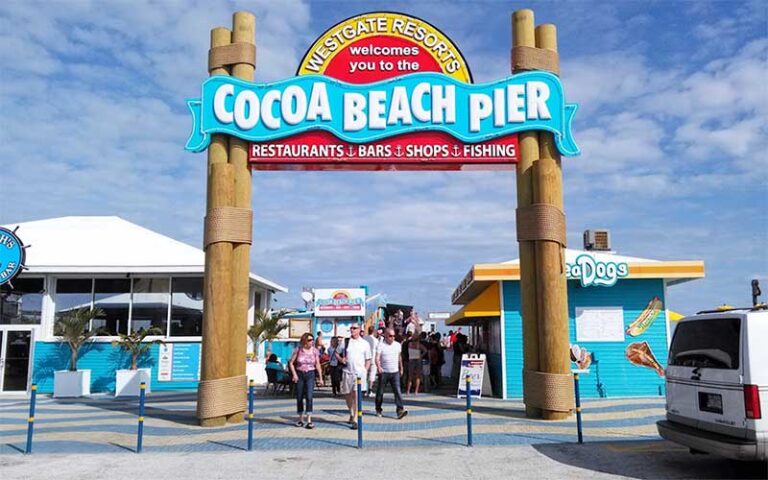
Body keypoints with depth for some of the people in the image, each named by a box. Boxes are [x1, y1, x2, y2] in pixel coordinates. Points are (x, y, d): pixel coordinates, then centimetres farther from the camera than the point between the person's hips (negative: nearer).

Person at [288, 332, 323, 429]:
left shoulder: (314, 350, -2)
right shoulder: (298, 350, -4)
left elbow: (317, 364, 5)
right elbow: (291, 363, 2)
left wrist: (320, 377, 4)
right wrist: (294, 374, -10)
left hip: (310, 375, -1)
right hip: (300, 375, 1)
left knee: (309, 397, -14)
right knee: (299, 397, 8)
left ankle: (309, 420, -13)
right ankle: (301, 419, 23)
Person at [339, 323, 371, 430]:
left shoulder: (365, 344, 6)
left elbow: (368, 360, 10)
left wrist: (365, 371, -3)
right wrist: (341, 359, -4)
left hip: (359, 372, -2)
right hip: (347, 372, 2)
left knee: (356, 395, -13)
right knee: (347, 395, 10)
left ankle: (355, 420, -11)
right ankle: (352, 414, 34)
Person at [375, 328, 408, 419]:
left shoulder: (398, 345, 7)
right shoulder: (381, 345, -7)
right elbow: (377, 358, -17)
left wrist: (401, 368, 27)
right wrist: (378, 367, -34)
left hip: (395, 372, 2)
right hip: (384, 372, -2)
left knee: (397, 391, -10)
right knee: (380, 392, 9)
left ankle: (400, 410, -15)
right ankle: (378, 410, 25)